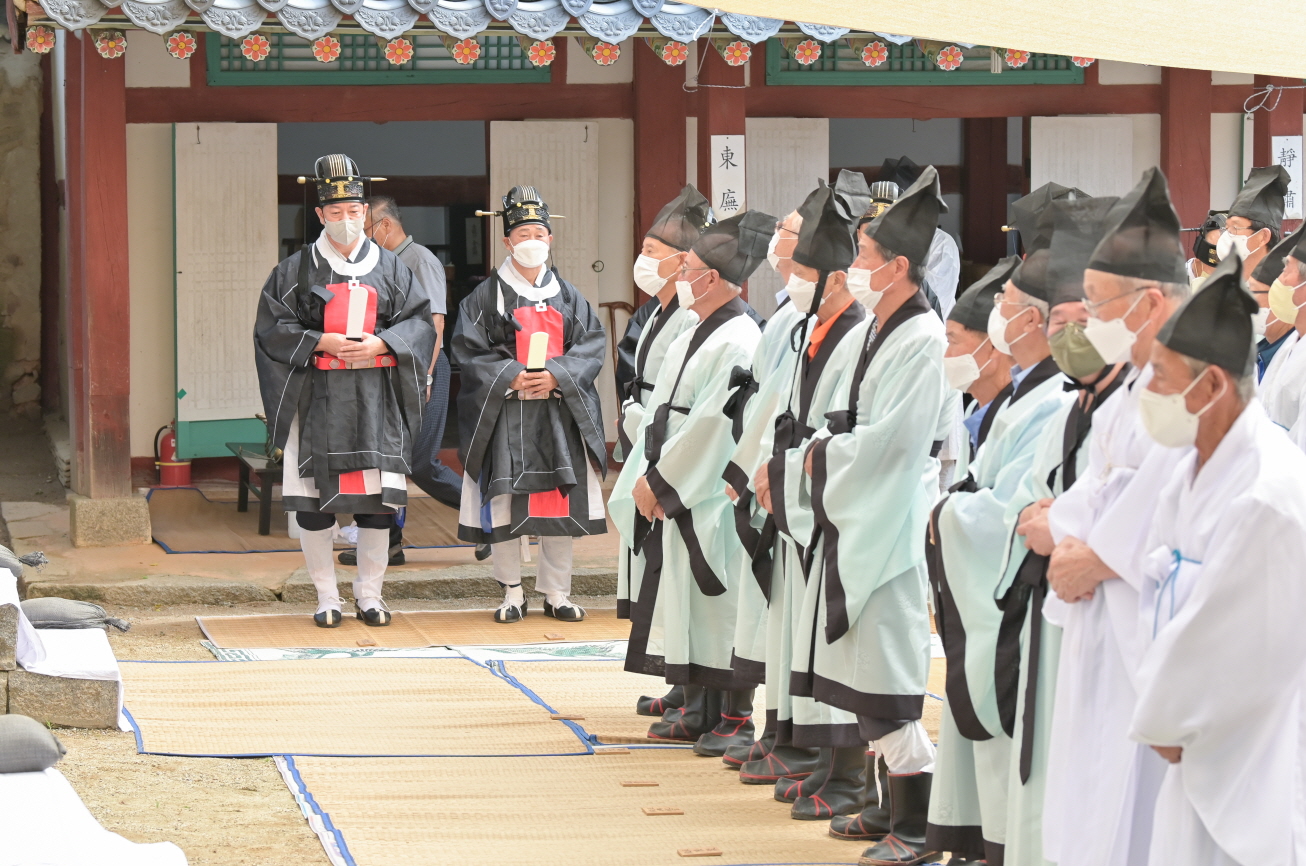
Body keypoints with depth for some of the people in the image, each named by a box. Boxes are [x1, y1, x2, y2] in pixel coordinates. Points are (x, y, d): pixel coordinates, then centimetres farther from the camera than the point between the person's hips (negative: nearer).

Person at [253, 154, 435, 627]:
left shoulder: (390, 268, 10)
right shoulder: (297, 269, 5)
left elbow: (420, 322, 6)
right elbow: (272, 327, 1)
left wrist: (380, 344, -11)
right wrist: (322, 342, -12)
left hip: (375, 397, 1)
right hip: (316, 397, -1)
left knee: (378, 495, -1)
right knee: (314, 496, -3)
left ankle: (369, 592, 10)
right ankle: (326, 596, 7)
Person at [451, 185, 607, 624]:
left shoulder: (567, 296, 11)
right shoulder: (486, 296, 2)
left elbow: (591, 345, 4)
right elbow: (469, 350, -4)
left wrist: (557, 375, -13)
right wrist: (512, 376, -17)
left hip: (559, 412, 3)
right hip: (504, 414, -2)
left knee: (560, 501, 2)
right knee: (505, 503, -3)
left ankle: (557, 593, 10)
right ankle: (512, 593, 6)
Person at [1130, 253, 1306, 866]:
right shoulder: (1193, 468, 5)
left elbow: (1243, 651, -20)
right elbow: (1159, 592, 10)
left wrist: (1164, 723, -7)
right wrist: (1161, 715, -1)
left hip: (1249, 766, -8)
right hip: (1197, 752, 8)